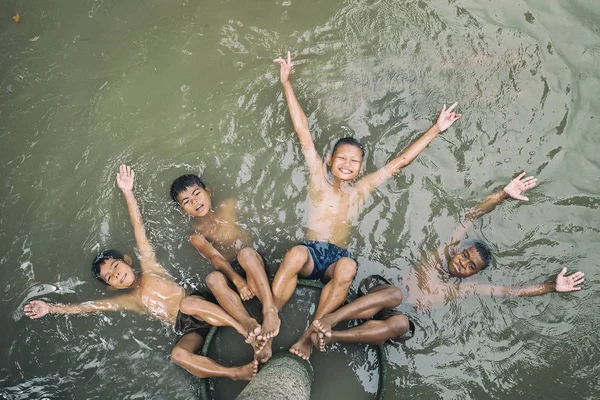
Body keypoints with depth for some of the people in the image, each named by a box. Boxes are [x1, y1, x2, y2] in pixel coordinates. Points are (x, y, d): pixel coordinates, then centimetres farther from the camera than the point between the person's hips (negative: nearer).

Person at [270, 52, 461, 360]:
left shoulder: (361, 190, 17)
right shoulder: (318, 178, 13)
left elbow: (400, 161, 18)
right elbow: (302, 131, 11)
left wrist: (436, 129, 19)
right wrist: (286, 82, 12)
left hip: (337, 258, 1)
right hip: (310, 252, -1)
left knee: (348, 266, -35)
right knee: (296, 254, -36)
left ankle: (308, 336, -28)